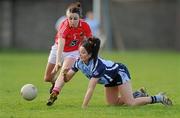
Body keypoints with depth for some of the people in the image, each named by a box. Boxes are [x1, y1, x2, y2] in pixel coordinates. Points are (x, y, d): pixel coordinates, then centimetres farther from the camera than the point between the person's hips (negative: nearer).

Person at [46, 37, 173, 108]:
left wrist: (83, 107, -42)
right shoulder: (79, 62, -19)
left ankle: (158, 98, 2)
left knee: (130, 103, -15)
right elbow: (67, 79, -11)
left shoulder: (97, 64, -40)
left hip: (120, 72, -8)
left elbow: (91, 89, -41)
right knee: (113, 103, 12)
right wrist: (65, 74, -35)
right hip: (109, 79, 8)